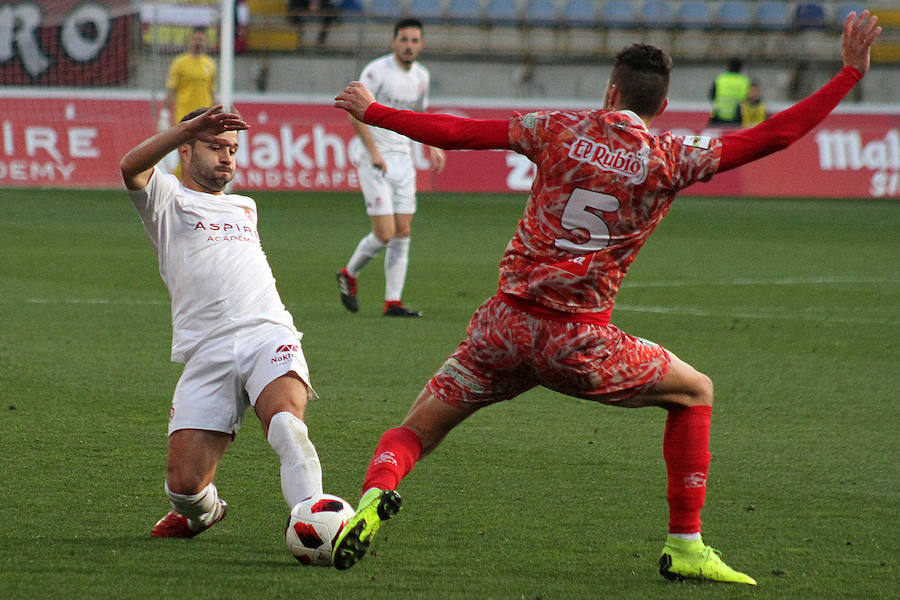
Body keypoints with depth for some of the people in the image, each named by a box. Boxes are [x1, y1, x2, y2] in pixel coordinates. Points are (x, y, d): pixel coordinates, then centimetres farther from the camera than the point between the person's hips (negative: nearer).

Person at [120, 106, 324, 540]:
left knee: (286, 425, -31)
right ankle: (203, 512, 24)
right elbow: (131, 167, -10)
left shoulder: (244, 207, 31)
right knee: (184, 485, -10)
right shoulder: (167, 199, 13)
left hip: (268, 336, 2)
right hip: (207, 353, -2)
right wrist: (190, 127, -24)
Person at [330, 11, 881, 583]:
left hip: (507, 323, 2)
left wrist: (371, 111, 21)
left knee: (414, 433, 12)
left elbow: (453, 131, 8)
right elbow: (773, 135, 2)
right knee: (694, 392, 22)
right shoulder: (671, 159, 1)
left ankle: (375, 494, -22)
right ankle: (685, 546, 17)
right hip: (580, 344, -2)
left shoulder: (559, 128, 5)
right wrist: (851, 71, 8)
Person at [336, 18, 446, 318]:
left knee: (403, 232, 3)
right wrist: (374, 152, -20)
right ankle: (348, 275, 15)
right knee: (385, 233, -11)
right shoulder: (377, 71, -12)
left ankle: (393, 302, 8)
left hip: (404, 159, 7)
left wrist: (432, 146, 9)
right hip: (376, 161, -7)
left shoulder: (421, 76, 10)